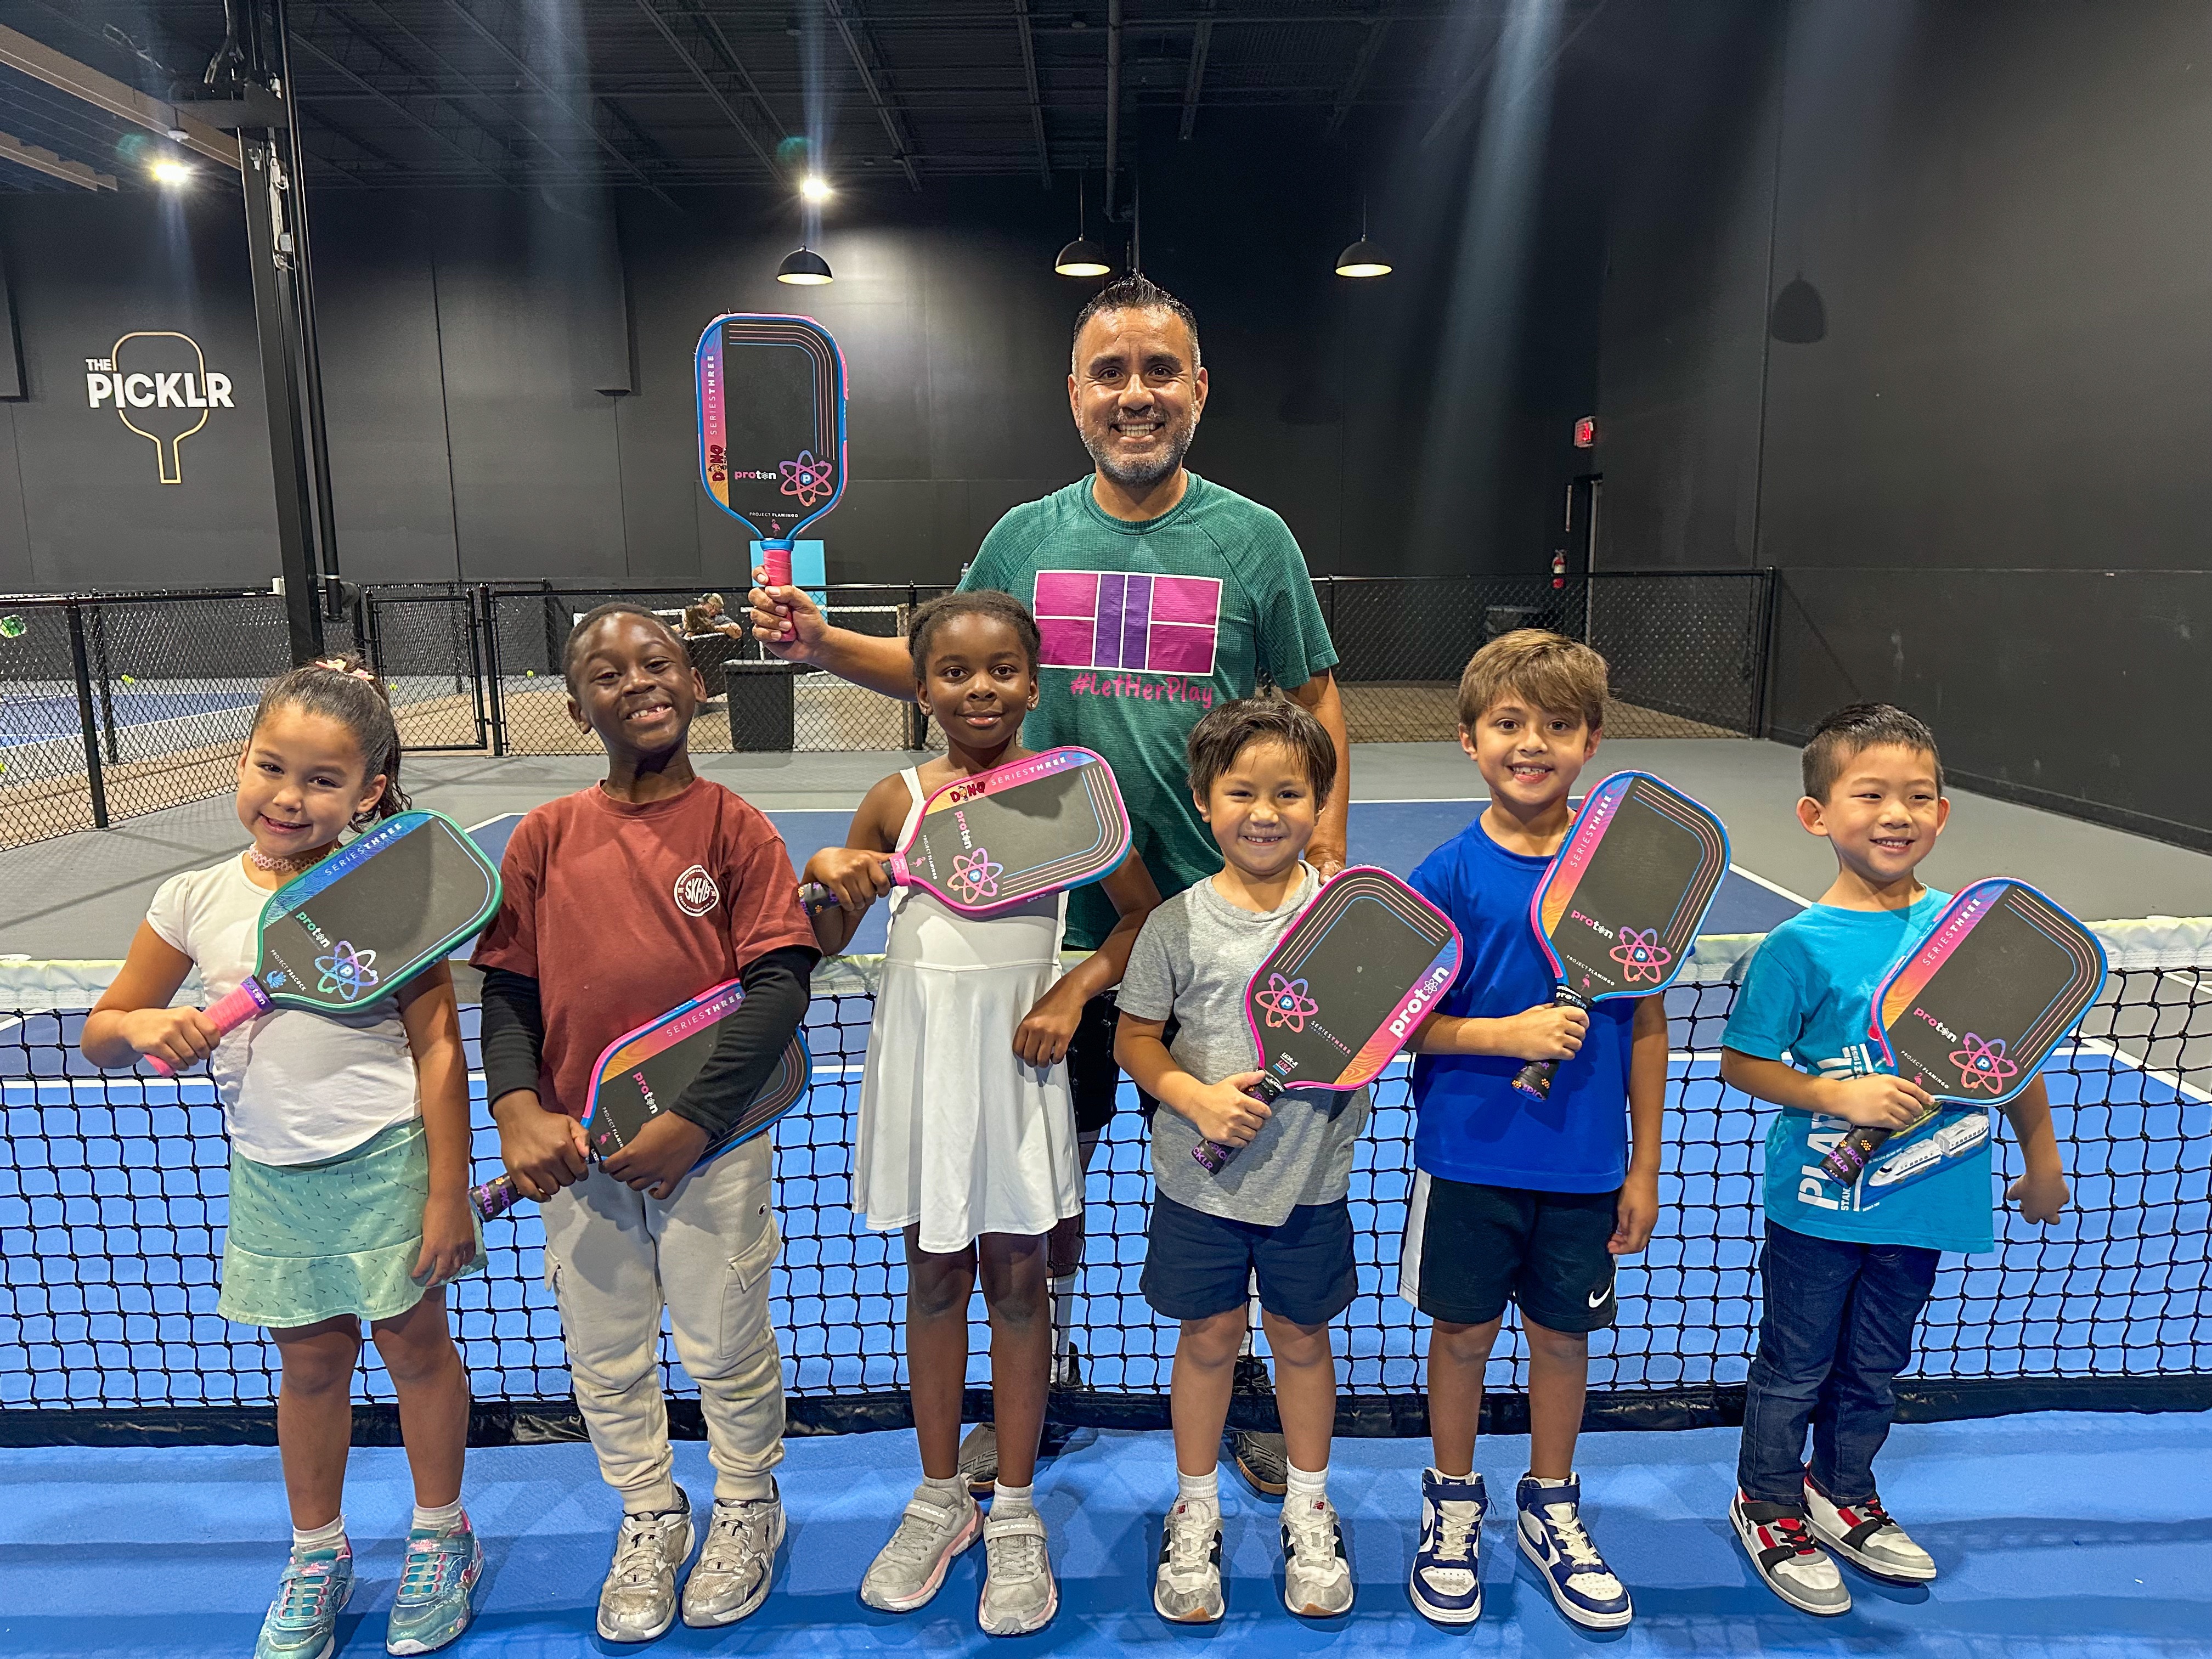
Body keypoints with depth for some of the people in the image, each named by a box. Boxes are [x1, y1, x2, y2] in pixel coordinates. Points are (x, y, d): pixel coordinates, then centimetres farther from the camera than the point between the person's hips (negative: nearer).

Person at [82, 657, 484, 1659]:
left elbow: (438, 1049, -9)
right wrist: (143, 1027, -18)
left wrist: (448, 1195, -10)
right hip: (271, 1177, 3)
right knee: (310, 1363, 17)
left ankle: (440, 1538, 34)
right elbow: (100, 1036, 7)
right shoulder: (195, 902, -2)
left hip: (385, 1163, -3)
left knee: (415, 1347, 12)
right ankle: (317, 1554, 39)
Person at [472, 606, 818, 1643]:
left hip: (710, 1143, -3)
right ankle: (648, 1517, 44)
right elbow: (507, 991, 3)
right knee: (604, 1355, 18)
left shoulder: (733, 826, -9)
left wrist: (693, 1121, -18)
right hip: (574, 1149, 3)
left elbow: (780, 984, -13)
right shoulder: (545, 836, 0)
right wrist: (516, 1111, -13)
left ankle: (746, 1507, 41)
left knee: (726, 1346, 14)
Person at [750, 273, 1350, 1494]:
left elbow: (1315, 702, 4)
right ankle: (1037, 1385, 38)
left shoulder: (1254, 539, -1)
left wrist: (1327, 855, -6)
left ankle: (1234, 1386, 37)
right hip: (1053, 919, 2)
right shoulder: (1025, 537, 4)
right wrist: (823, 644, -2)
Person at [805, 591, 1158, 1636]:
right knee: (934, 1280, 14)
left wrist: (1073, 994, -10)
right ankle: (940, 1499, 33)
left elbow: (1143, 914, 3)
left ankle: (1016, 1513, 27)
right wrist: (827, 880, -12)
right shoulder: (896, 803, -1)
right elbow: (824, 944, 8)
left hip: (1017, 1055, -1)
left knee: (1015, 1279, 9)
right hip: (922, 1054, 2)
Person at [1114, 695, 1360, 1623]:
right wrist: (1197, 1097, -17)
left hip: (1311, 1177, 1)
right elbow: (1136, 1039, -3)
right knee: (1208, 1340, 14)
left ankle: (1309, 1511, 41)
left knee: (1302, 1339, 17)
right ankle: (1196, 1512, 37)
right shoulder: (1180, 923, -8)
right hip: (1202, 1176, -1)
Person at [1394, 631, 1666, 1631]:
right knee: (1463, 1331, 13)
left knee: (1562, 1335, 17)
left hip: (1587, 1165, 2)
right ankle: (1452, 1501, 38)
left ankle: (1551, 1505, 41)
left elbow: (1647, 1024, 2)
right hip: (1469, 1160, -1)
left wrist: (1644, 1166, 4)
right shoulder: (1448, 876, -11)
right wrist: (1505, 1033, -22)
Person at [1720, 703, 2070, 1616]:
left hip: (1923, 1203, 4)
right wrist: (1841, 1095, -23)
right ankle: (1766, 1505, 35)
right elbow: (1742, 1063, -11)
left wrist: (2041, 1159, 14)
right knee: (1794, 1367, 13)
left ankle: (1842, 1492, 45)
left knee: (1874, 1369, 22)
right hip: (1819, 1206, -4)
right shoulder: (1803, 945, -17)